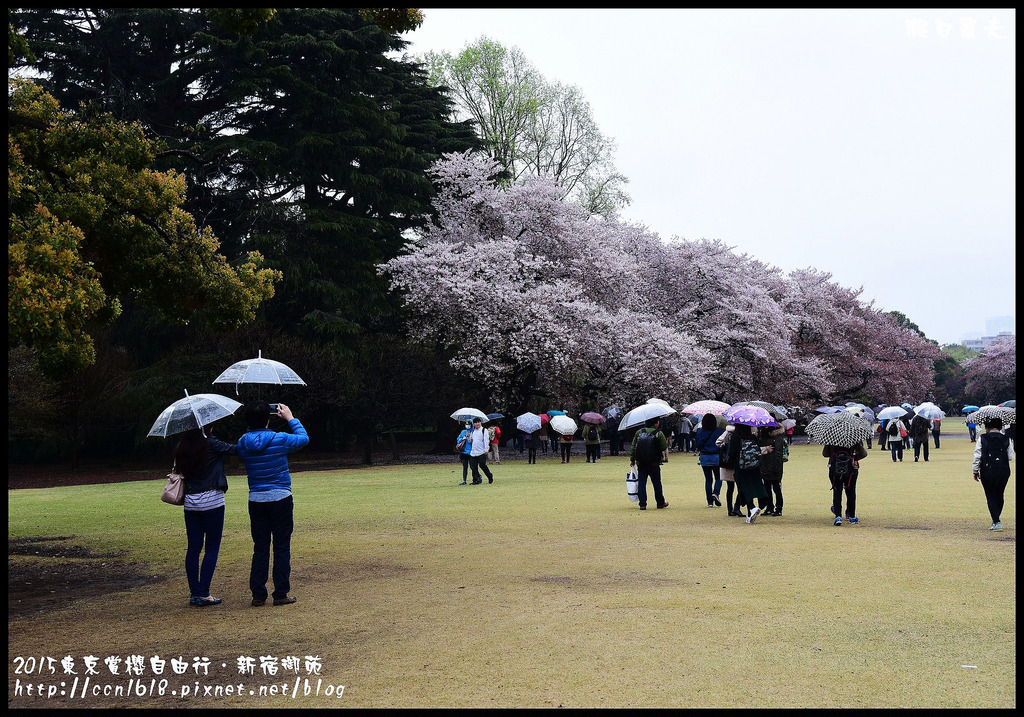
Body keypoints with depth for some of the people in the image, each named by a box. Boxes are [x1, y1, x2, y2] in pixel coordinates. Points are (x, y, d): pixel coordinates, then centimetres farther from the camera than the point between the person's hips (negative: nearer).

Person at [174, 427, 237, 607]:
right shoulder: (210, 445, -11)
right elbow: (236, 450, -9)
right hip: (211, 502, -5)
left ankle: (194, 592, 12)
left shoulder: (181, 450, 4)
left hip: (190, 503, 5)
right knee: (212, 548, 1)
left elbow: (180, 470, 14)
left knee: (193, 548, 10)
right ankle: (203, 594, -1)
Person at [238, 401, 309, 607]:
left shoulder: (243, 443, -2)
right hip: (280, 499, -3)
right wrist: (290, 418, 18)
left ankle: (258, 595, 10)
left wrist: (254, 424, 19)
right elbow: (303, 438, 6)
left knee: (260, 548, 10)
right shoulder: (280, 440, -11)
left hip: (256, 501, 3)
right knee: (282, 548, 4)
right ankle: (281, 594, 5)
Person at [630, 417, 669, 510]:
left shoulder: (639, 432, 1)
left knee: (641, 483, 6)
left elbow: (633, 447, 5)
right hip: (654, 464, -2)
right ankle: (661, 503, 23)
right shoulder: (659, 434, -9)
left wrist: (632, 460, 13)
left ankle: (642, 504, 2)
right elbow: (664, 447, -5)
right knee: (657, 484, 12)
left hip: (640, 464, 2)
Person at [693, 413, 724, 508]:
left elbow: (697, 444, 2)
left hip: (704, 457, 2)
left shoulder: (700, 432, -4)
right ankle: (716, 493, -15)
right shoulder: (719, 432, -8)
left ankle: (710, 501, 6)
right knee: (718, 477, 12)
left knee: (708, 479, 8)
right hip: (717, 457, -2)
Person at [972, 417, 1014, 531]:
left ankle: (997, 522, -7)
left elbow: (977, 456, -3)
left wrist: (975, 471, 5)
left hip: (987, 471, -2)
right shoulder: (1006, 439, 1)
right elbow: (1010, 457, 2)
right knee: (999, 496, 17)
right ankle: (995, 519, 28)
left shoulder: (982, 438, -3)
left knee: (990, 496, 3)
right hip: (1003, 472, 2)